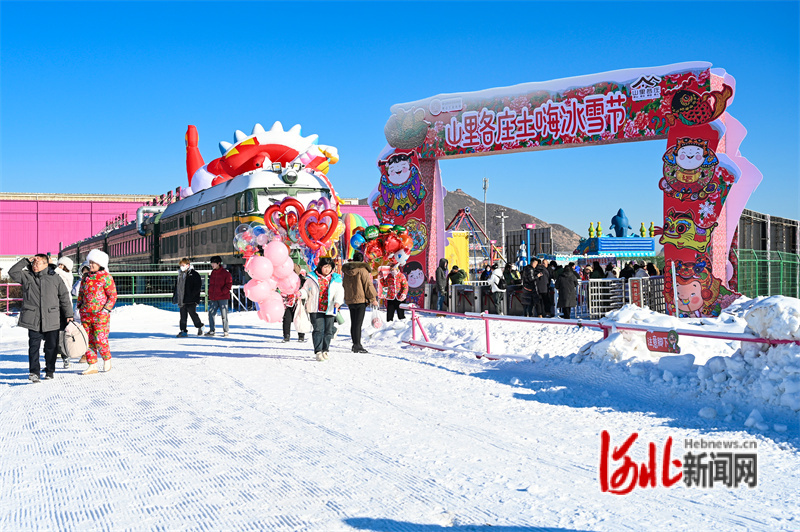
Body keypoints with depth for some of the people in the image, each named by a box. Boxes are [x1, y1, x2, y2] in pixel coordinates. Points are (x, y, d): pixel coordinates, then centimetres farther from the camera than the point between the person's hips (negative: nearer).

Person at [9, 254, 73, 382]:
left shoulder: (55, 278, 5)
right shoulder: (26, 276, 8)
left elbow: (64, 297, 10)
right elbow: (12, 272, -4)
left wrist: (68, 315, 8)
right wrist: (26, 261, -3)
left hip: (52, 319, 0)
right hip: (33, 319, 0)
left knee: (51, 346, 7)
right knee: (34, 345, -6)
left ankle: (50, 371, 20)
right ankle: (34, 372, -5)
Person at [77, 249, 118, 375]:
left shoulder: (106, 277, -5)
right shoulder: (86, 277, 13)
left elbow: (113, 295, -5)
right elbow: (81, 293, 23)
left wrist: (106, 309, -11)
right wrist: (79, 305, 13)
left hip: (100, 314, -6)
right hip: (86, 314, 6)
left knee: (100, 339, -8)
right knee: (88, 339, 4)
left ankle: (107, 360, 17)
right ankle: (92, 365, 10)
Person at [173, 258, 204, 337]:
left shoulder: (194, 274, -5)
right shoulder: (180, 275, 16)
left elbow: (198, 286, -10)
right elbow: (177, 286, 25)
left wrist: (192, 295, -18)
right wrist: (175, 296, 16)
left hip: (191, 300, -7)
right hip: (182, 299, 7)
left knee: (192, 313, -3)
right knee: (183, 315, 5)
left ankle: (200, 327, 17)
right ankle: (183, 331, 9)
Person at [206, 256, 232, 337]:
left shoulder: (225, 273, -6)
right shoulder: (213, 273, 14)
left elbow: (229, 284, -7)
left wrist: (222, 292, -13)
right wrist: (210, 294, 11)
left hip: (222, 298, -6)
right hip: (213, 298, 6)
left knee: (224, 314, -1)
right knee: (211, 313, 3)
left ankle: (225, 331, 7)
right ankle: (211, 330, 11)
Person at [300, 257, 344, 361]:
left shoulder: (335, 279, 10)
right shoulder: (312, 278, 7)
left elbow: (339, 292, 3)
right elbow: (306, 290, 12)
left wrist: (337, 302, -16)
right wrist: (301, 294, -11)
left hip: (330, 309, 2)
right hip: (315, 309, -2)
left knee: (328, 331, 6)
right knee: (318, 329, -12)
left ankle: (325, 350, 21)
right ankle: (318, 351, -13)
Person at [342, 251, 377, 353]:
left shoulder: (346, 270, 9)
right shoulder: (362, 270, -11)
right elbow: (368, 285, -10)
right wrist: (373, 298, -4)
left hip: (349, 300, 6)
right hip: (361, 299, -6)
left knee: (353, 323, 13)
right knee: (358, 323, -7)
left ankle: (355, 344, 19)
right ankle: (357, 346, -8)